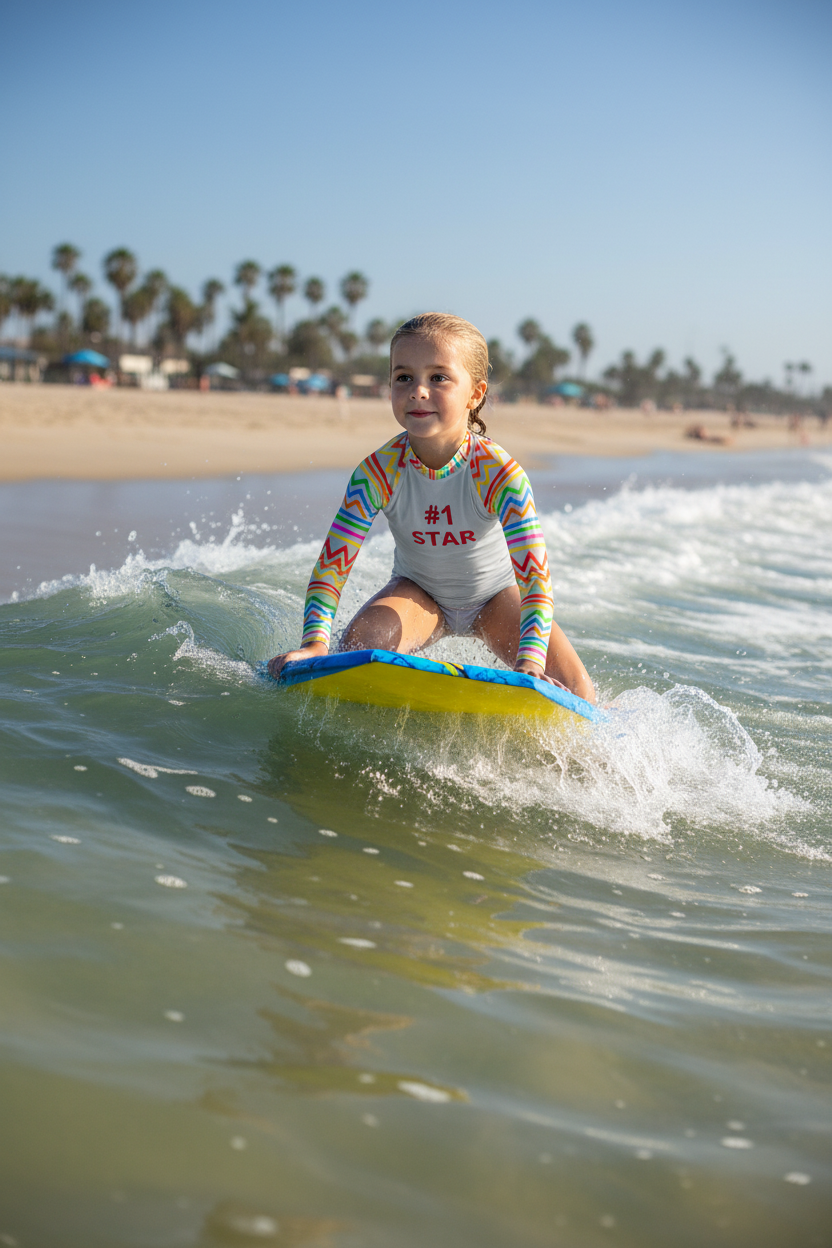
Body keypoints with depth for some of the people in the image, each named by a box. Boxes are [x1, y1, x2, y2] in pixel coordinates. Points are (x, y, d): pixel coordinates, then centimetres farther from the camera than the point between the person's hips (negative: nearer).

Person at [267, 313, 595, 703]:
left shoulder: (500, 474, -30)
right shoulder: (378, 473, -25)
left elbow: (535, 577, -34)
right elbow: (331, 565, -24)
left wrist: (529, 662, -49)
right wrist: (315, 642, -40)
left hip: (495, 594, 0)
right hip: (418, 593, 1)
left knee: (575, 692, -16)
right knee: (359, 644, -31)